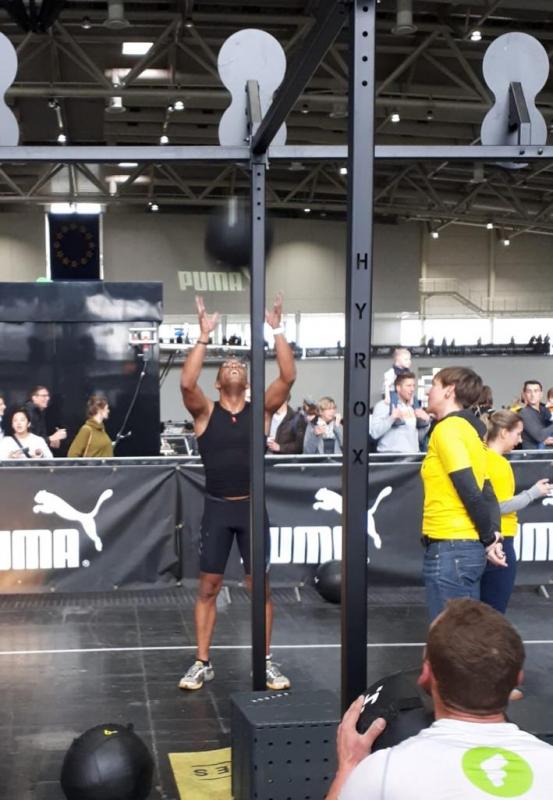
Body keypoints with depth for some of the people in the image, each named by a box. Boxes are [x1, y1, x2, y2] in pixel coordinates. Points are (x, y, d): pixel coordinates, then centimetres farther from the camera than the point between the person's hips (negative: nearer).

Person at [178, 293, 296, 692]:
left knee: (260, 587, 5)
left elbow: (288, 377, -12)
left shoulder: (261, 410, 3)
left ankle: (266, 662, 16)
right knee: (208, 588, 5)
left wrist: (277, 330, -16)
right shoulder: (206, 412, 0)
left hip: (252, 508, 1)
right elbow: (186, 383, -20)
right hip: (217, 508, 0)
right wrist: (204, 336, -22)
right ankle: (202, 663, 15)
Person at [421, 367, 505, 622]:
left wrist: (488, 539, -10)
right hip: (468, 545, 9)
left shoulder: (448, 429, -12)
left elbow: (469, 490, -17)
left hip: (450, 548, -9)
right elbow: (484, 490, 12)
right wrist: (493, 535, 2)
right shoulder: (467, 428, 16)